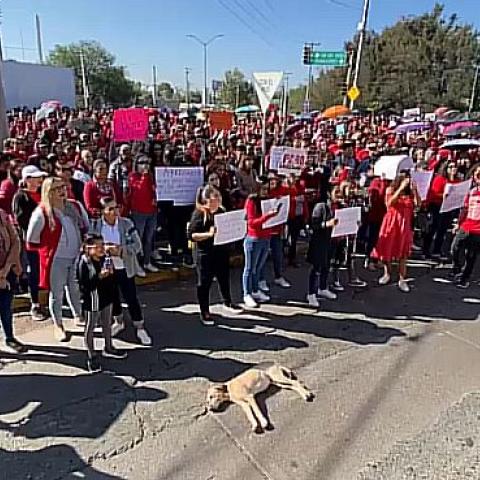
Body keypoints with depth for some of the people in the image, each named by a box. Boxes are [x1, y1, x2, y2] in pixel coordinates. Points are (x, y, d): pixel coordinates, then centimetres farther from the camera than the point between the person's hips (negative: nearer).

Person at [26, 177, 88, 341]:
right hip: (56, 260, -5)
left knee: (75, 289, 20)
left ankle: (78, 317, 40)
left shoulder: (74, 206, 0)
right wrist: (51, 247, -3)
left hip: (76, 257, 5)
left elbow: (85, 226, 18)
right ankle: (58, 325, 25)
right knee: (56, 293, 8)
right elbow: (31, 243, -9)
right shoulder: (41, 213, -15)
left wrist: (78, 242, 10)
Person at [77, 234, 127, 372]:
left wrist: (110, 273, -14)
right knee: (90, 327, 9)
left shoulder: (106, 259, -2)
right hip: (92, 301, -6)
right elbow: (84, 286, -23)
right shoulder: (83, 263, -19)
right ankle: (91, 356, 22)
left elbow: (112, 279, 8)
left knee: (107, 324, 21)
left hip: (107, 298, 6)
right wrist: (99, 277, -30)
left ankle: (108, 348, 41)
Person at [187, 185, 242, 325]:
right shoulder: (199, 213, -13)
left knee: (224, 277, 20)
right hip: (205, 253, -6)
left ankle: (227, 302, 43)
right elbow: (191, 235, -18)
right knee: (204, 282, 6)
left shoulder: (221, 211, 5)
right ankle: (204, 312, 19)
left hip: (221, 251, 6)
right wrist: (208, 234, -28)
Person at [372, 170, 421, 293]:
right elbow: (390, 203, -18)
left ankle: (402, 280, 7)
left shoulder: (411, 191, 6)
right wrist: (401, 188, -21)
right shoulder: (390, 189, 0)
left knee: (403, 252, 2)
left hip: (405, 223, 1)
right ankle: (387, 274, 27)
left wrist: (414, 190, -14)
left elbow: (418, 204, -8)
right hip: (391, 222, -1)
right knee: (387, 249, 6)